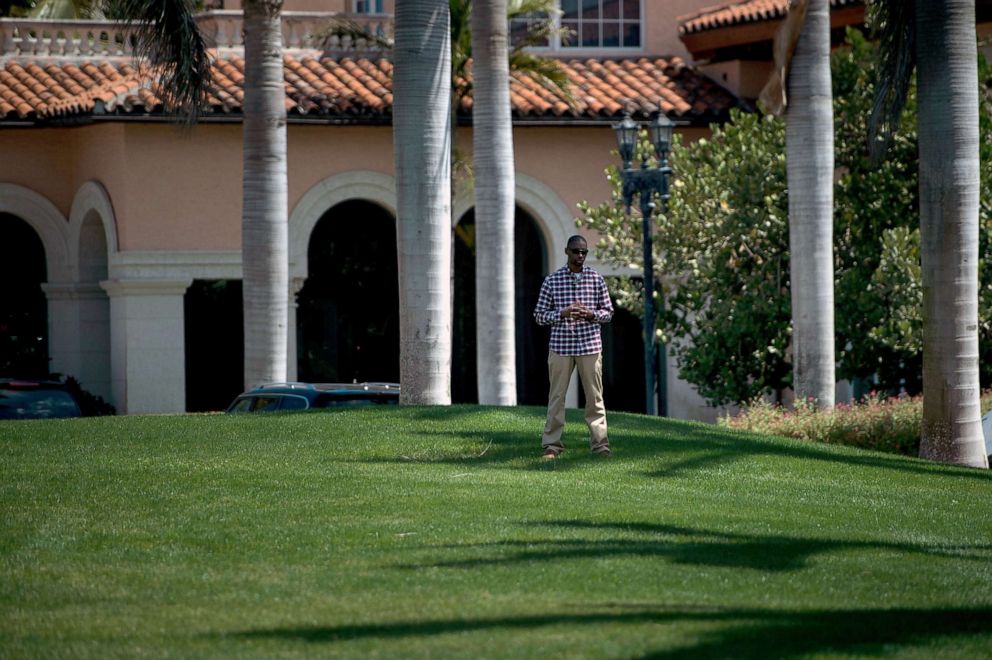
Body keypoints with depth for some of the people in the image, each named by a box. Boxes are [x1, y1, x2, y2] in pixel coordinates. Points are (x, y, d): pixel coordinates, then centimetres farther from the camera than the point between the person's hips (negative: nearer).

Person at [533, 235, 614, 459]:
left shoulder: (596, 279, 6)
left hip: (590, 346, 1)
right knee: (556, 397, 1)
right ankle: (551, 446, 5)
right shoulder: (552, 281, 3)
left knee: (595, 397, 1)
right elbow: (539, 315, 4)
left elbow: (608, 312, 11)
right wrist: (562, 313, -14)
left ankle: (600, 445, 5)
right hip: (560, 346, -1)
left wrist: (591, 314, -10)